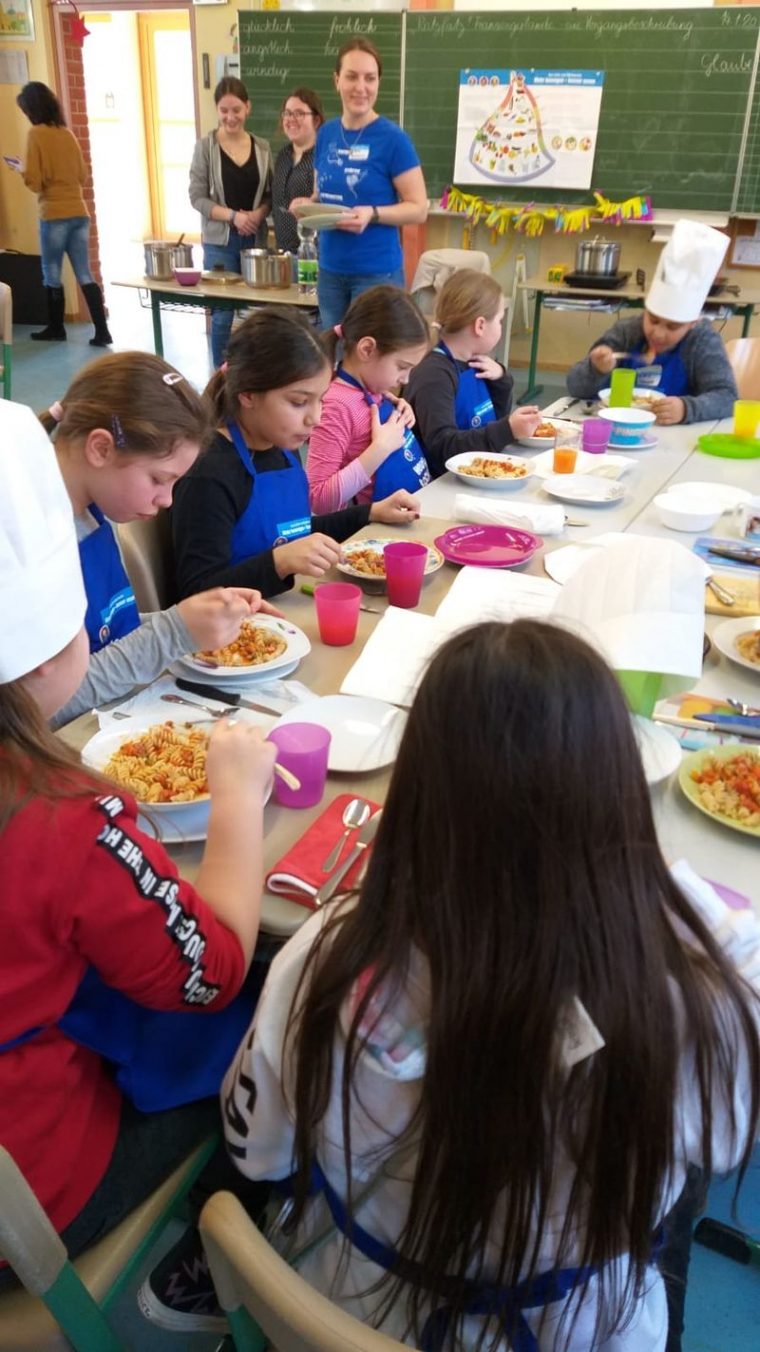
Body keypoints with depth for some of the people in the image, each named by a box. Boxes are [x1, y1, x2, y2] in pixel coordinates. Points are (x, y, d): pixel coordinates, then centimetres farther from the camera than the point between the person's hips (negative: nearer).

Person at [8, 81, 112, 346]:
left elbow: (34, 182, -9)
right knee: (85, 276, 4)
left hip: (54, 216, -5)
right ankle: (102, 332, -2)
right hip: (80, 213, 6)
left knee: (51, 276, 8)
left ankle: (56, 329, 18)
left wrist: (20, 168, 10)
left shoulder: (36, 134, -7)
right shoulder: (68, 134, 10)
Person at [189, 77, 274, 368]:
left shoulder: (262, 147, 7)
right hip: (220, 241, -2)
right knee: (222, 314, -2)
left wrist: (259, 214, -11)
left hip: (255, 240, 2)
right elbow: (197, 196, -4)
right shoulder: (205, 146, -1)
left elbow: (271, 193, 10)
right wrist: (233, 216, -16)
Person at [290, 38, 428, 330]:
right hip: (330, 269, 6)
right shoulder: (326, 134, 6)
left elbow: (419, 209, -10)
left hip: (377, 272, -5)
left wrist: (373, 214, -24)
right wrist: (306, 204, -4)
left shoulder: (393, 139, -9)